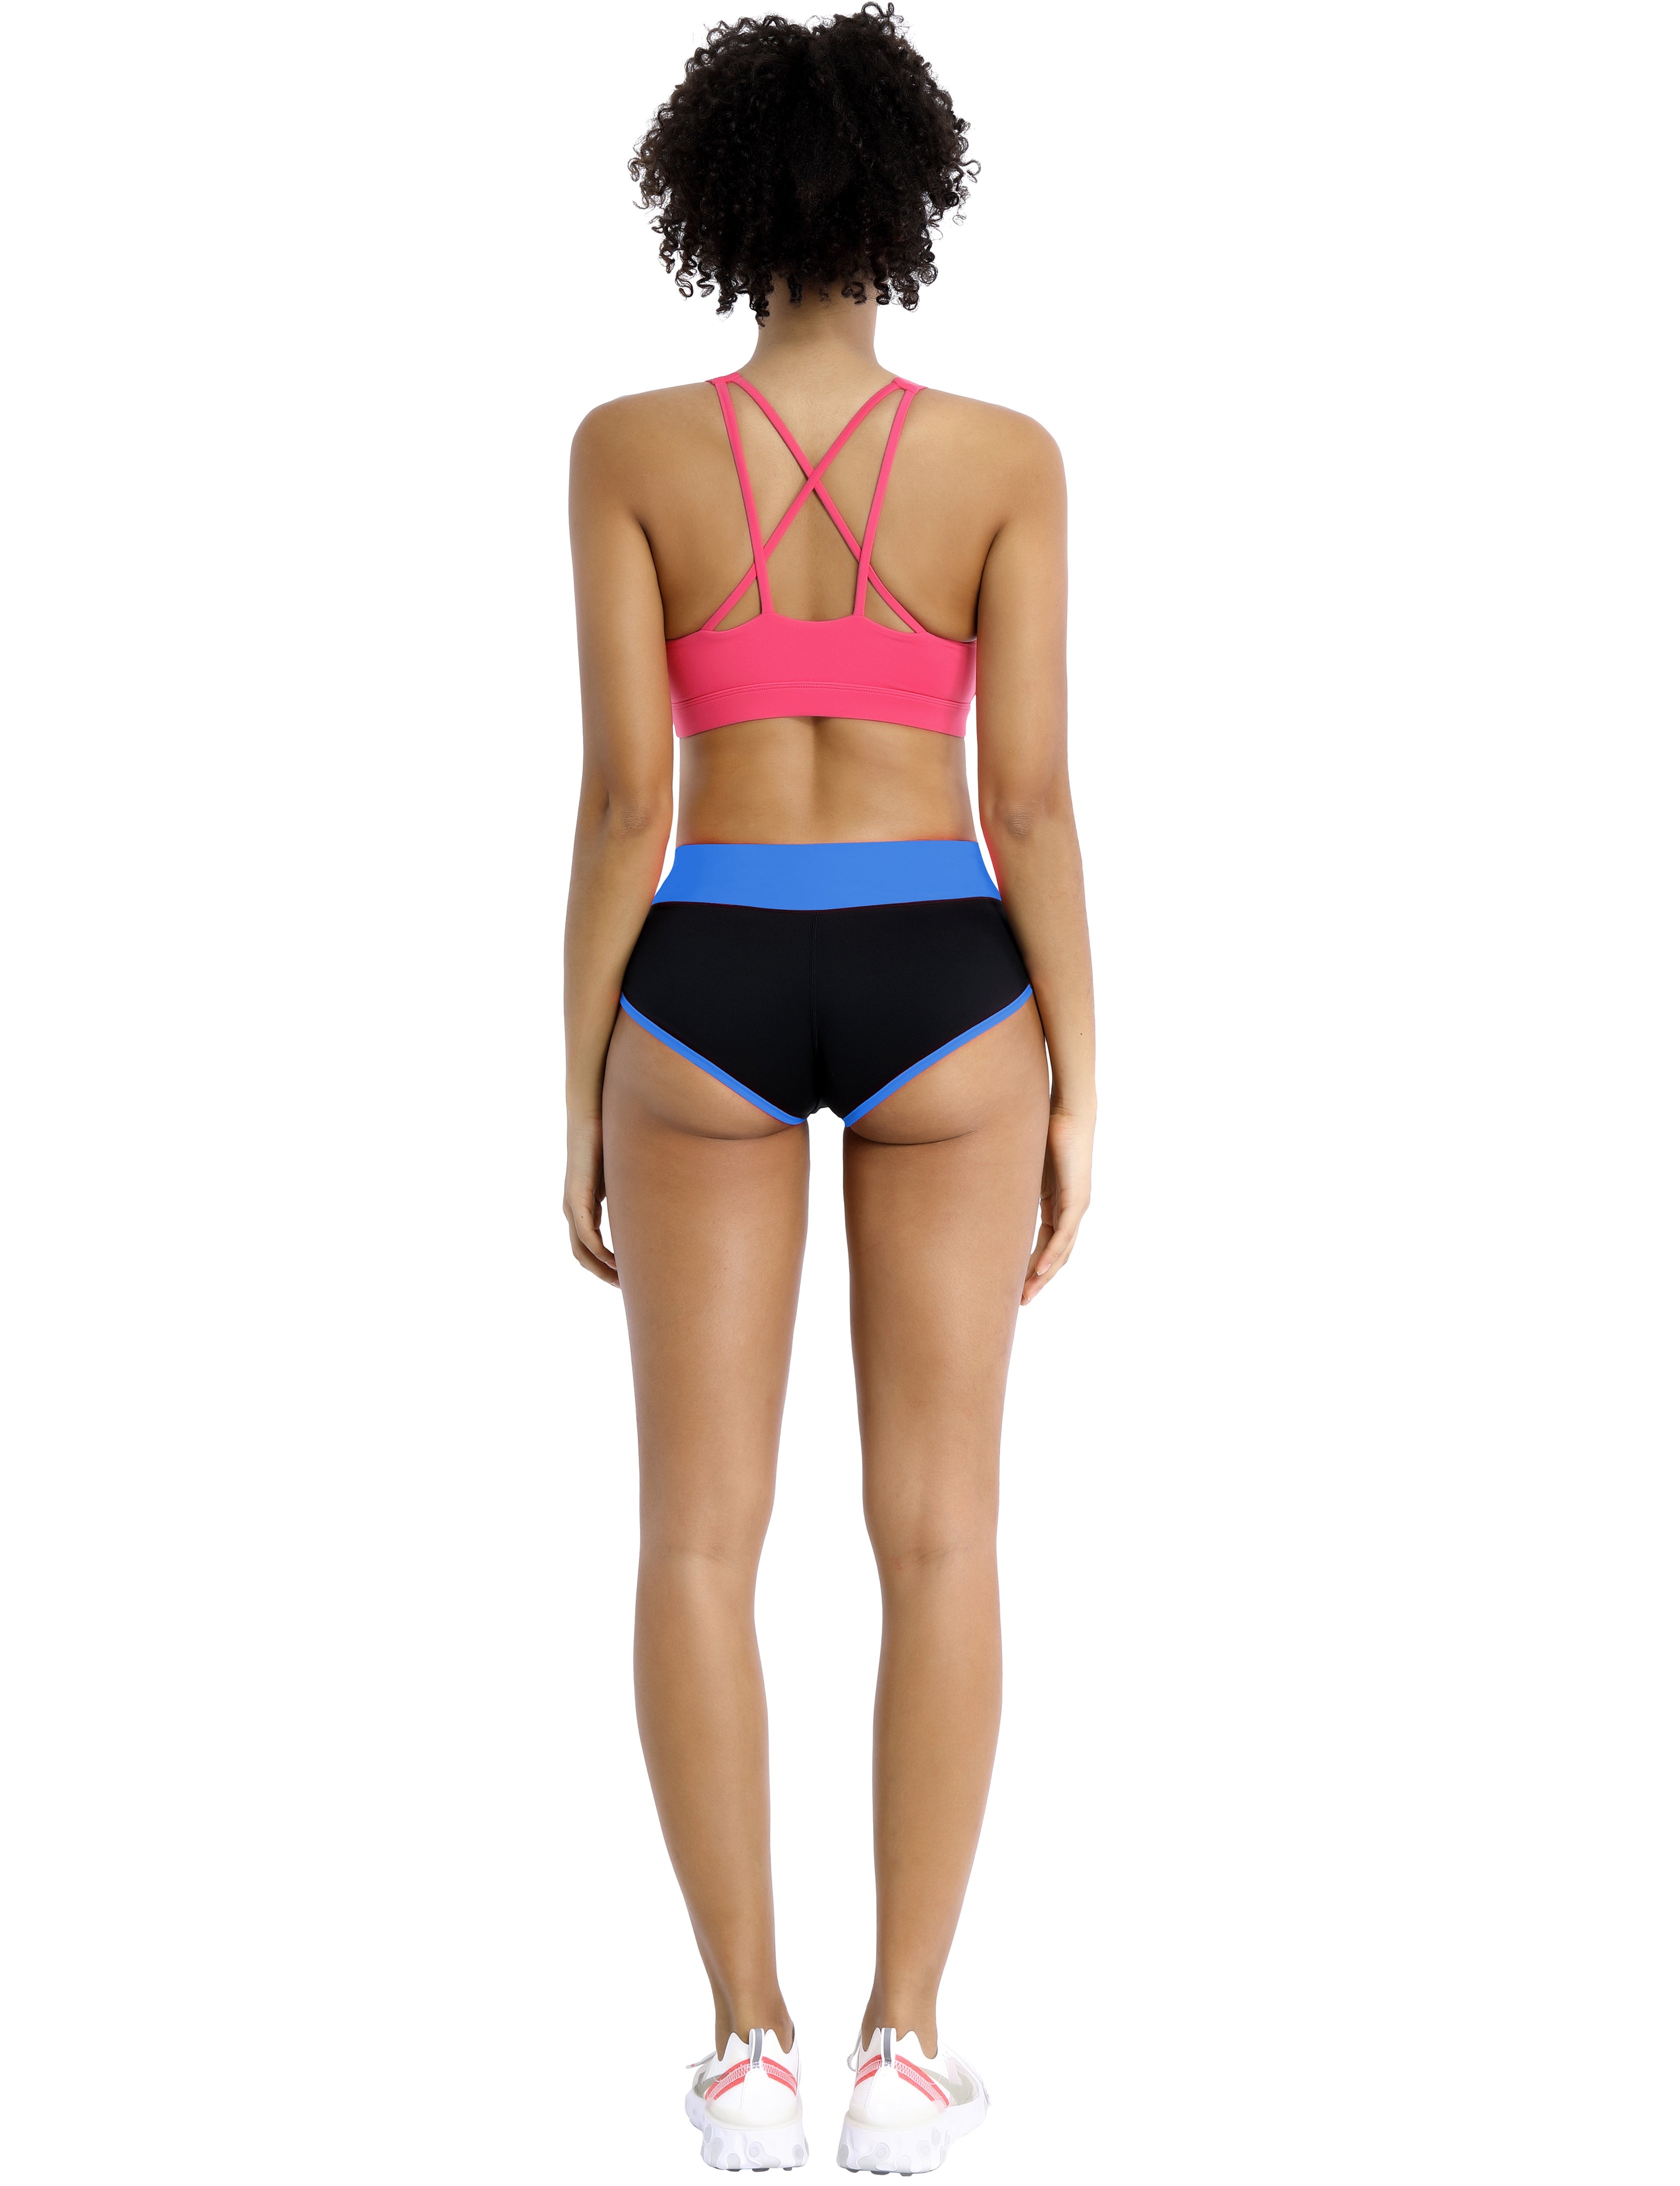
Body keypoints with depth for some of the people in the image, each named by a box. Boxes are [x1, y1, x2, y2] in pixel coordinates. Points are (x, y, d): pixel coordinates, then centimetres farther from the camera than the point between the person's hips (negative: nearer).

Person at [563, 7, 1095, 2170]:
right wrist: (1076, 1098, 2)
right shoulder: (1003, 455, -3)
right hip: (939, 1001, 0)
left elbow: (622, 796, -6)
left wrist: (582, 1100, 1)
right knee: (940, 1535, 6)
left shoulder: (629, 445, -4)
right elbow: (1030, 799, -5)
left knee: (701, 1536, 6)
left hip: (709, 1001, 0)